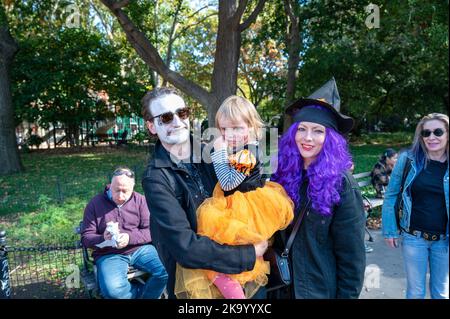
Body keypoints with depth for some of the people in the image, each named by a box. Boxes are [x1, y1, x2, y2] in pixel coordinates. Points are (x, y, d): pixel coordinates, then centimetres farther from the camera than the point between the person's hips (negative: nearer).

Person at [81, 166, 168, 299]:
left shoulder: (140, 200, 5)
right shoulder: (95, 203, 3)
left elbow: (151, 231, -1)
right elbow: (86, 238, 3)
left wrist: (129, 237, -20)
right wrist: (103, 239, -19)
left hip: (140, 249, 1)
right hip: (109, 254, -1)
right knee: (112, 289, -32)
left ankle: (141, 294, 6)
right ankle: (145, 293, 1)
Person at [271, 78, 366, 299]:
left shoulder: (340, 183, -16)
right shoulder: (283, 173, -5)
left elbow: (351, 255, -13)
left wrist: (347, 295, -12)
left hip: (323, 290, -4)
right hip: (285, 287, 4)